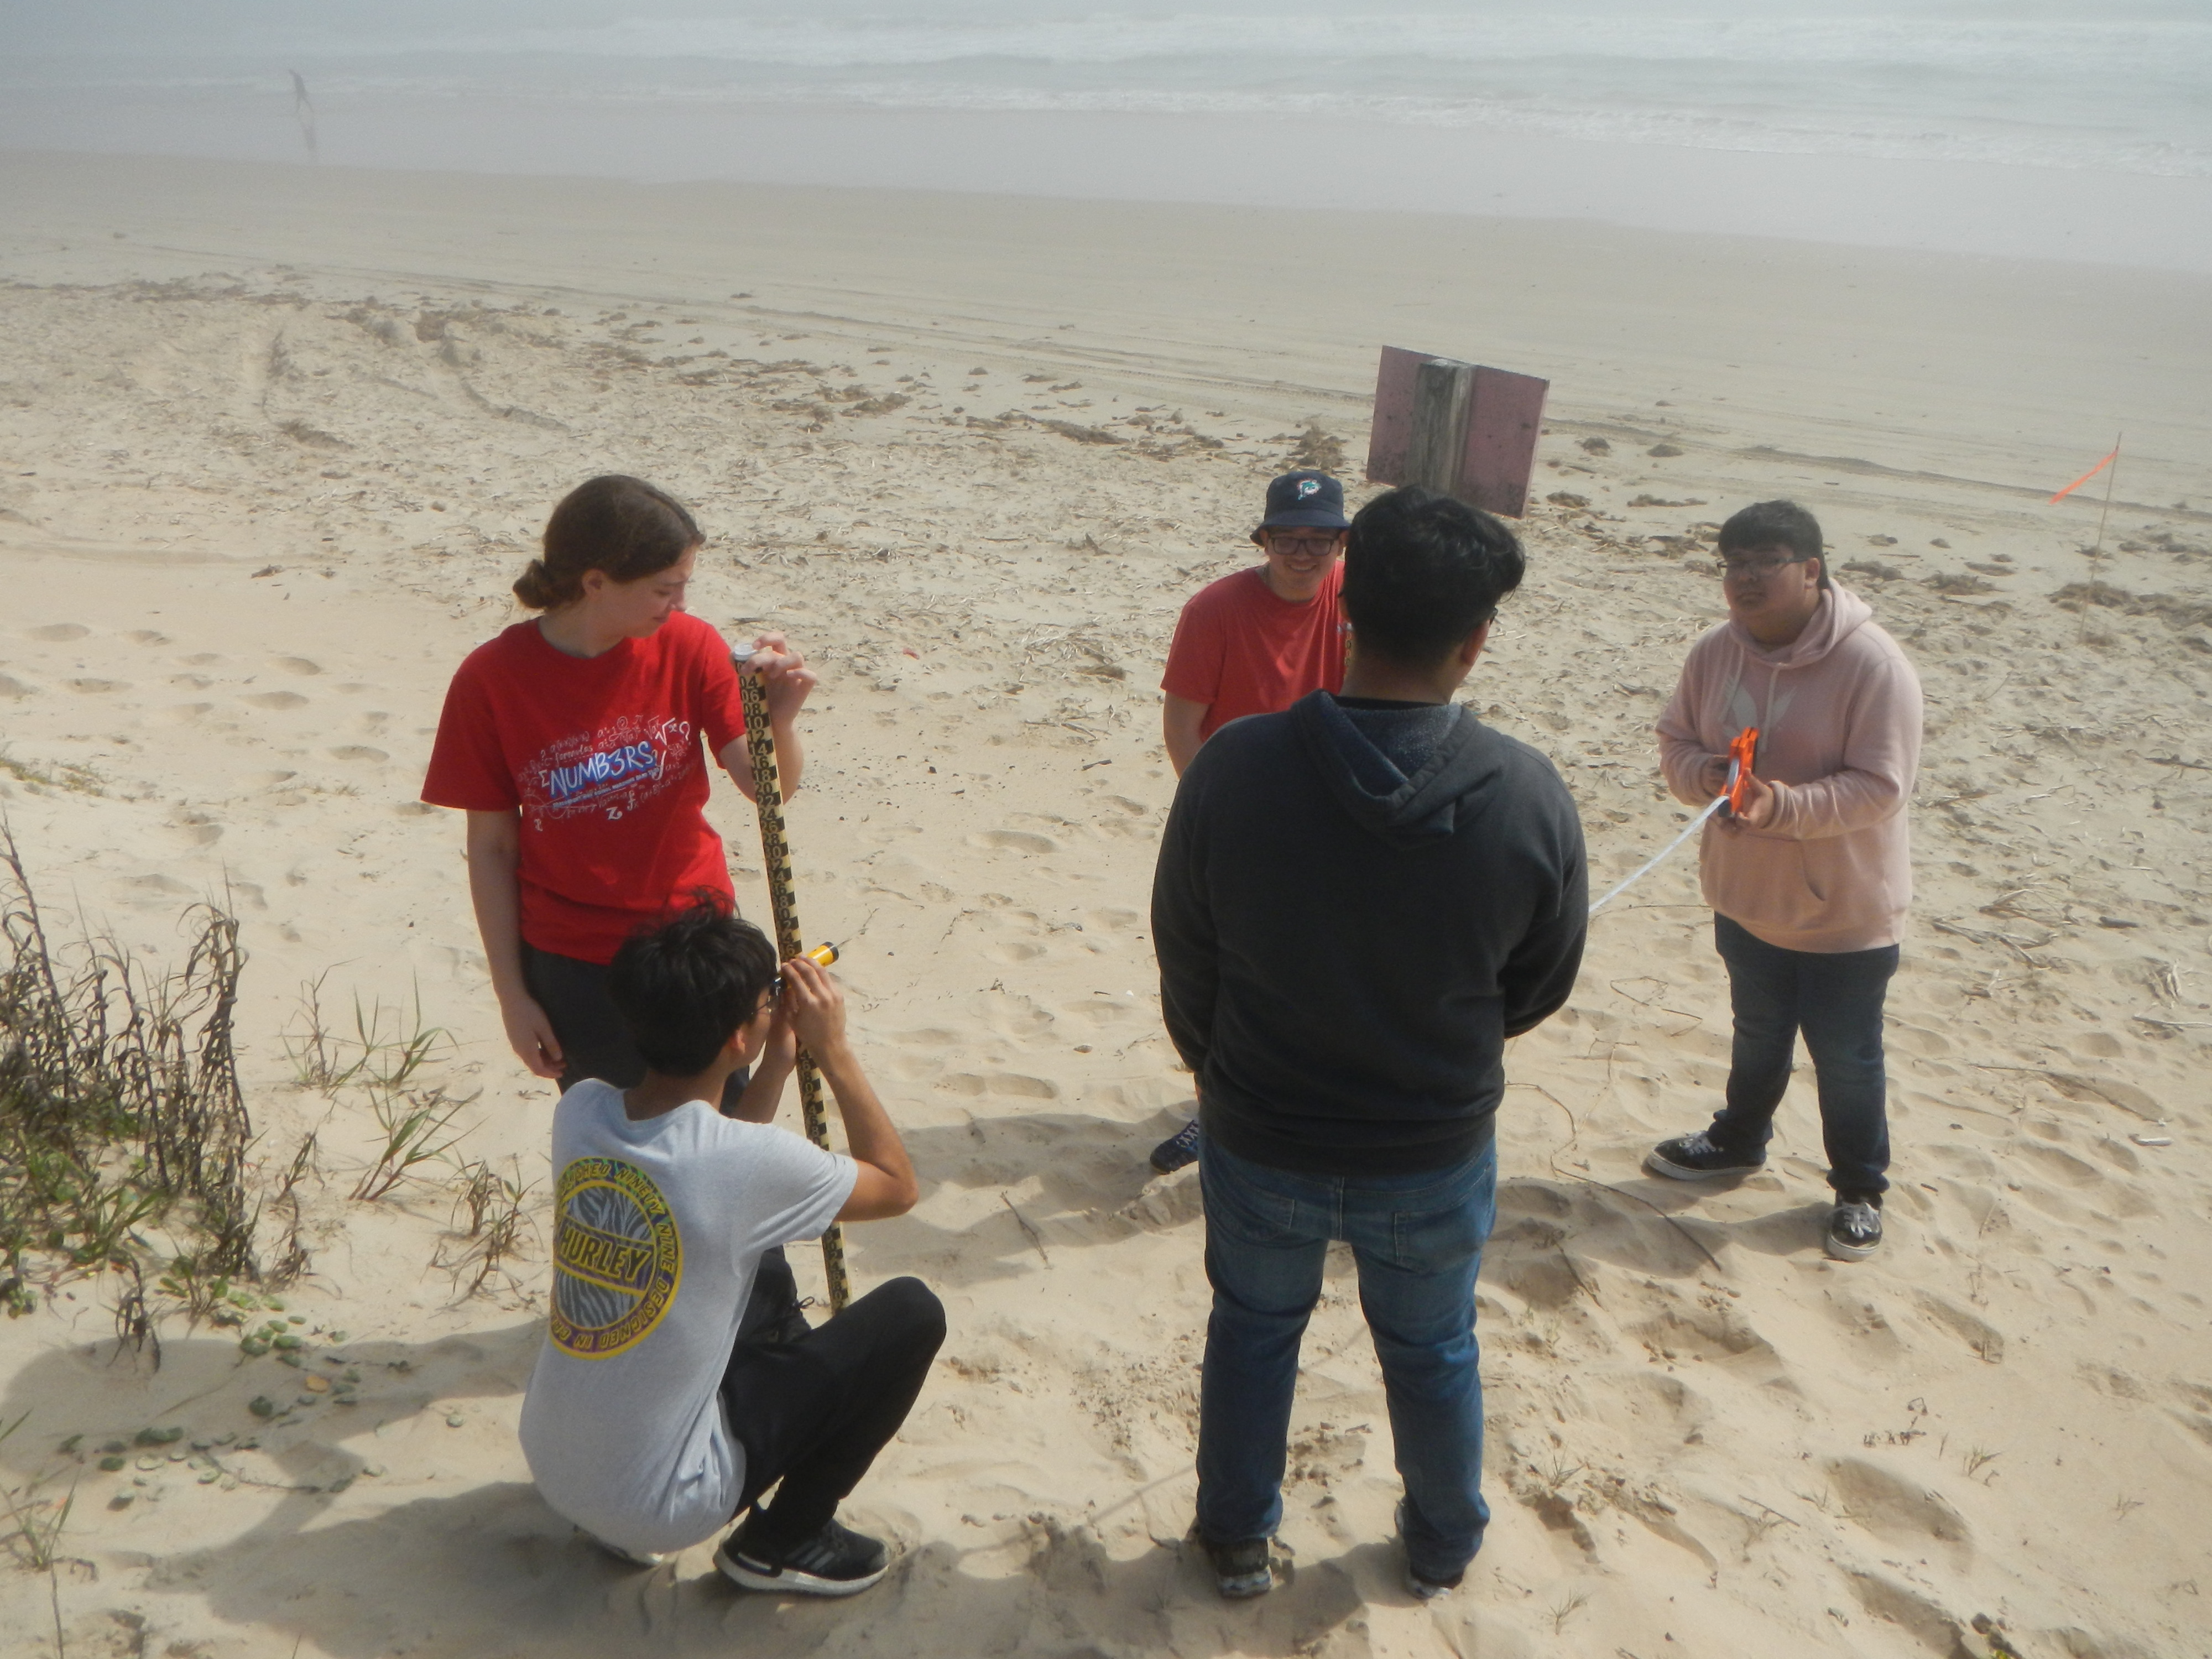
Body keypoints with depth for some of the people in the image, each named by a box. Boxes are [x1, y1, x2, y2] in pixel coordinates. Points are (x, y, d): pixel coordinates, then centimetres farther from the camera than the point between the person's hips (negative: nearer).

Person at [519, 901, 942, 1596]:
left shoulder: (578, 1110, -7)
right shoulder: (754, 1162, -25)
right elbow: (898, 1186, -5)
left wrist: (777, 1065, 6)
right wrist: (834, 1051, -5)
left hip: (549, 1465, 7)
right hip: (660, 1507, -6)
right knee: (911, 1312, 0)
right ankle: (783, 1542, 11)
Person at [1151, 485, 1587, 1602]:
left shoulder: (1235, 768, -23)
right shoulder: (1529, 797, -22)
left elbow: (1183, 961, -9)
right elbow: (1541, 987, -6)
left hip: (1259, 1141, 0)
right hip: (1436, 1153, 0)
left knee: (1252, 1330, 25)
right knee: (1432, 1351, 25)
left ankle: (1237, 1540, 45)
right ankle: (1442, 1544, 49)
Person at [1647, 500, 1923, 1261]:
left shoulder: (1874, 665, -22)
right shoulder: (1715, 651, -5)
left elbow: (1880, 786, -24)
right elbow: (1675, 740, 3)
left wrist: (1783, 806, -37)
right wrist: (1704, 773, -19)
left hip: (1845, 912, -5)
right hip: (1745, 897, 5)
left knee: (1846, 1057, 10)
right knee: (1758, 1034, 26)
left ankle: (1860, 1189, 30)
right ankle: (1739, 1141, 48)